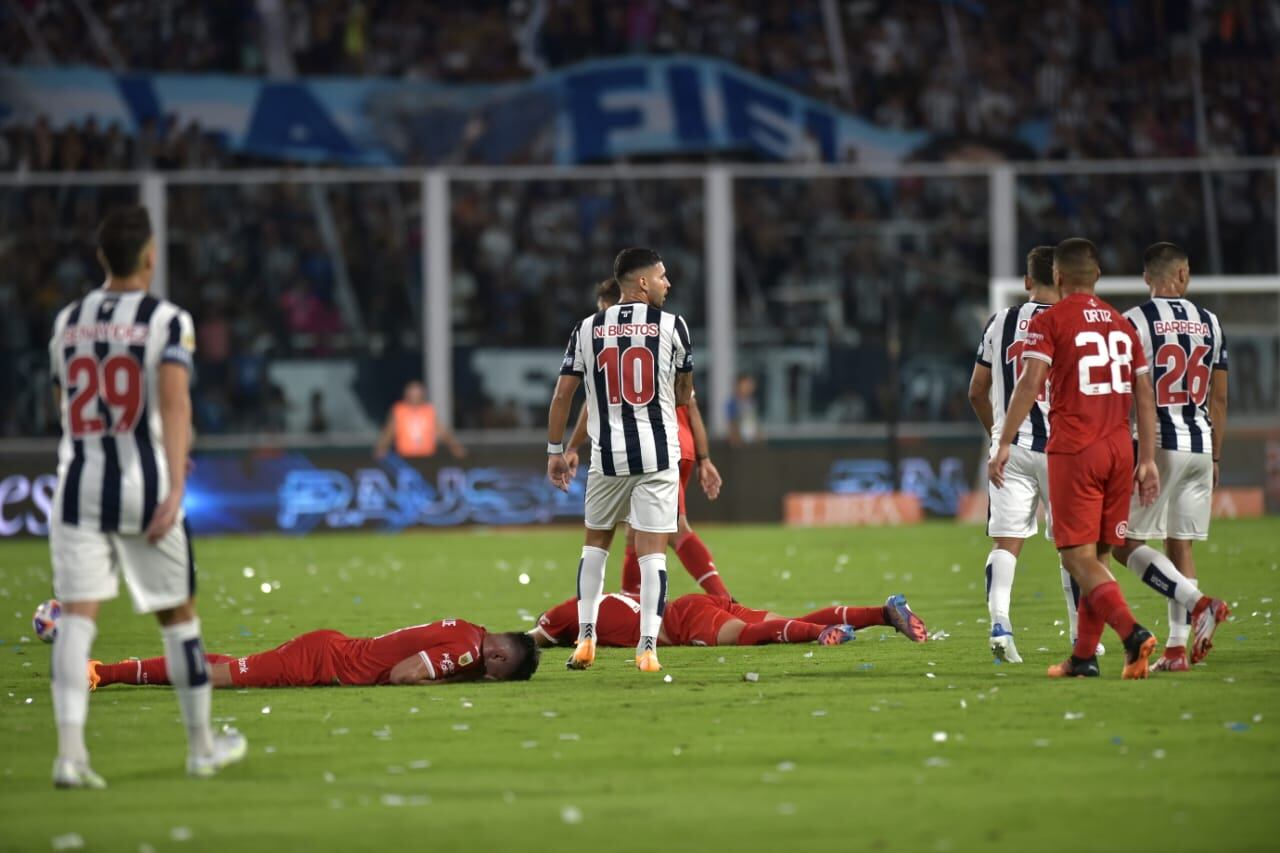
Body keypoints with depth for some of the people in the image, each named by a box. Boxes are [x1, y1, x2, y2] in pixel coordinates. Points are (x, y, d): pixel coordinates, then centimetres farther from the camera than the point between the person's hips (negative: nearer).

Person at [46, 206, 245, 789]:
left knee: (77, 615, -4)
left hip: (78, 484, 3)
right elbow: (175, 403, -19)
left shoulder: (68, 322, 10)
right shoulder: (167, 321, -5)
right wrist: (175, 487, -26)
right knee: (177, 615, 13)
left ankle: (70, 752, -19)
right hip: (144, 485, -3)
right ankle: (202, 746, 24)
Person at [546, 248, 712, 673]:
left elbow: (563, 394, 5)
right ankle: (648, 647, -9)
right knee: (652, 551, -1)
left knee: (595, 543, 19)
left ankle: (585, 638, 15)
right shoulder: (671, 326, -1)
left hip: (607, 456, 2)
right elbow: (685, 396, 8)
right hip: (658, 455, -2)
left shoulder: (588, 328, 4)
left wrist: (555, 450, 14)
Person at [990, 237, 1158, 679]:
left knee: (1078, 557, -6)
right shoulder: (1122, 325, 15)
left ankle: (1131, 632, -25)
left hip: (1073, 449, -5)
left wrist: (1004, 444, -15)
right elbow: (1145, 397, 13)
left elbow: (1030, 384, -14)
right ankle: (1084, 655, 12)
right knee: (1097, 555, 12)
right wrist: (1148, 460, 16)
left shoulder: (1049, 322, -2)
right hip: (1120, 449, 5)